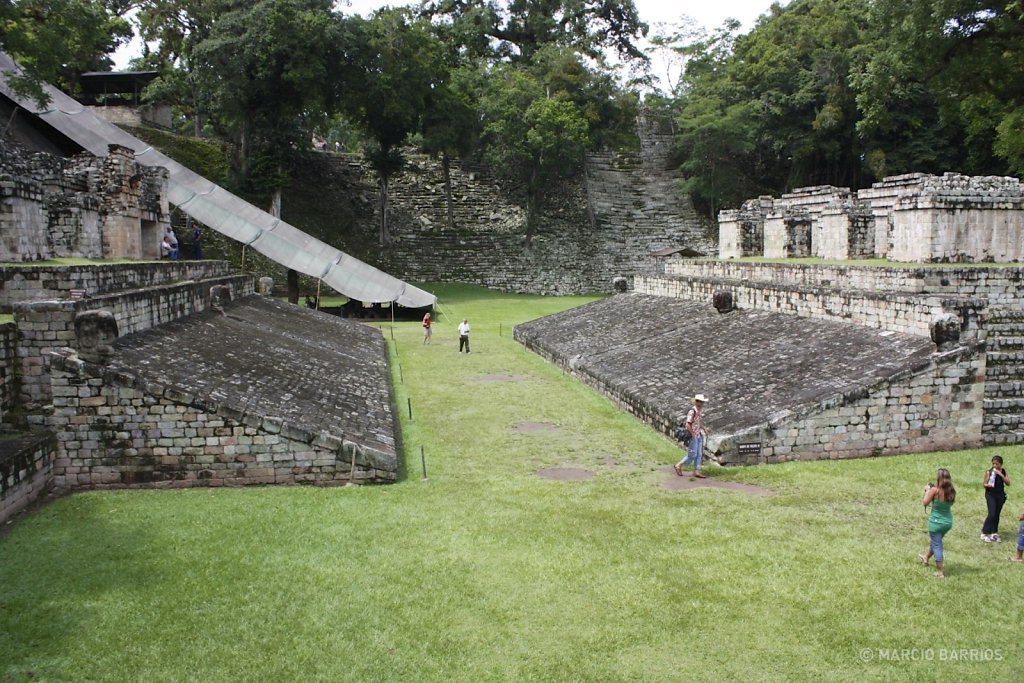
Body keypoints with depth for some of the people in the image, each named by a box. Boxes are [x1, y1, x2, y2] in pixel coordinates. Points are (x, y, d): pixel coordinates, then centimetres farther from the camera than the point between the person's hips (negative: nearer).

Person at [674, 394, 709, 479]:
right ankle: (678, 465, 11)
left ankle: (696, 472, 10)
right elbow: (688, 425, -22)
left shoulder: (701, 411, 8)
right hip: (693, 436, -8)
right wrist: (693, 435, -19)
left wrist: (705, 430, 12)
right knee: (692, 455, -5)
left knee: (699, 455, 6)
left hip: (699, 436, 8)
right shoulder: (692, 412, -19)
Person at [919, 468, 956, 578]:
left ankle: (941, 572, 12)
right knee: (935, 540, 27)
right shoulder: (952, 491, -7)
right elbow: (951, 502, 11)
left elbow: (925, 503, -12)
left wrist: (927, 491, 0)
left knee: (937, 545, 7)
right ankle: (926, 558, 51)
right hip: (948, 522, 6)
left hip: (936, 522, -6)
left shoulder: (935, 490, -22)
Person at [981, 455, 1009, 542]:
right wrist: (987, 485, -30)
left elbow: (1008, 483, -5)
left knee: (997, 514, 9)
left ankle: (994, 533, 18)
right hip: (990, 494, -4)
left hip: (1000, 495, 4)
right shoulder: (989, 471, -10)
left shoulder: (1003, 471, 3)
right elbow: (984, 484, -6)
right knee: (992, 514, -12)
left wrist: (1000, 474, -16)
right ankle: (984, 534, -4)